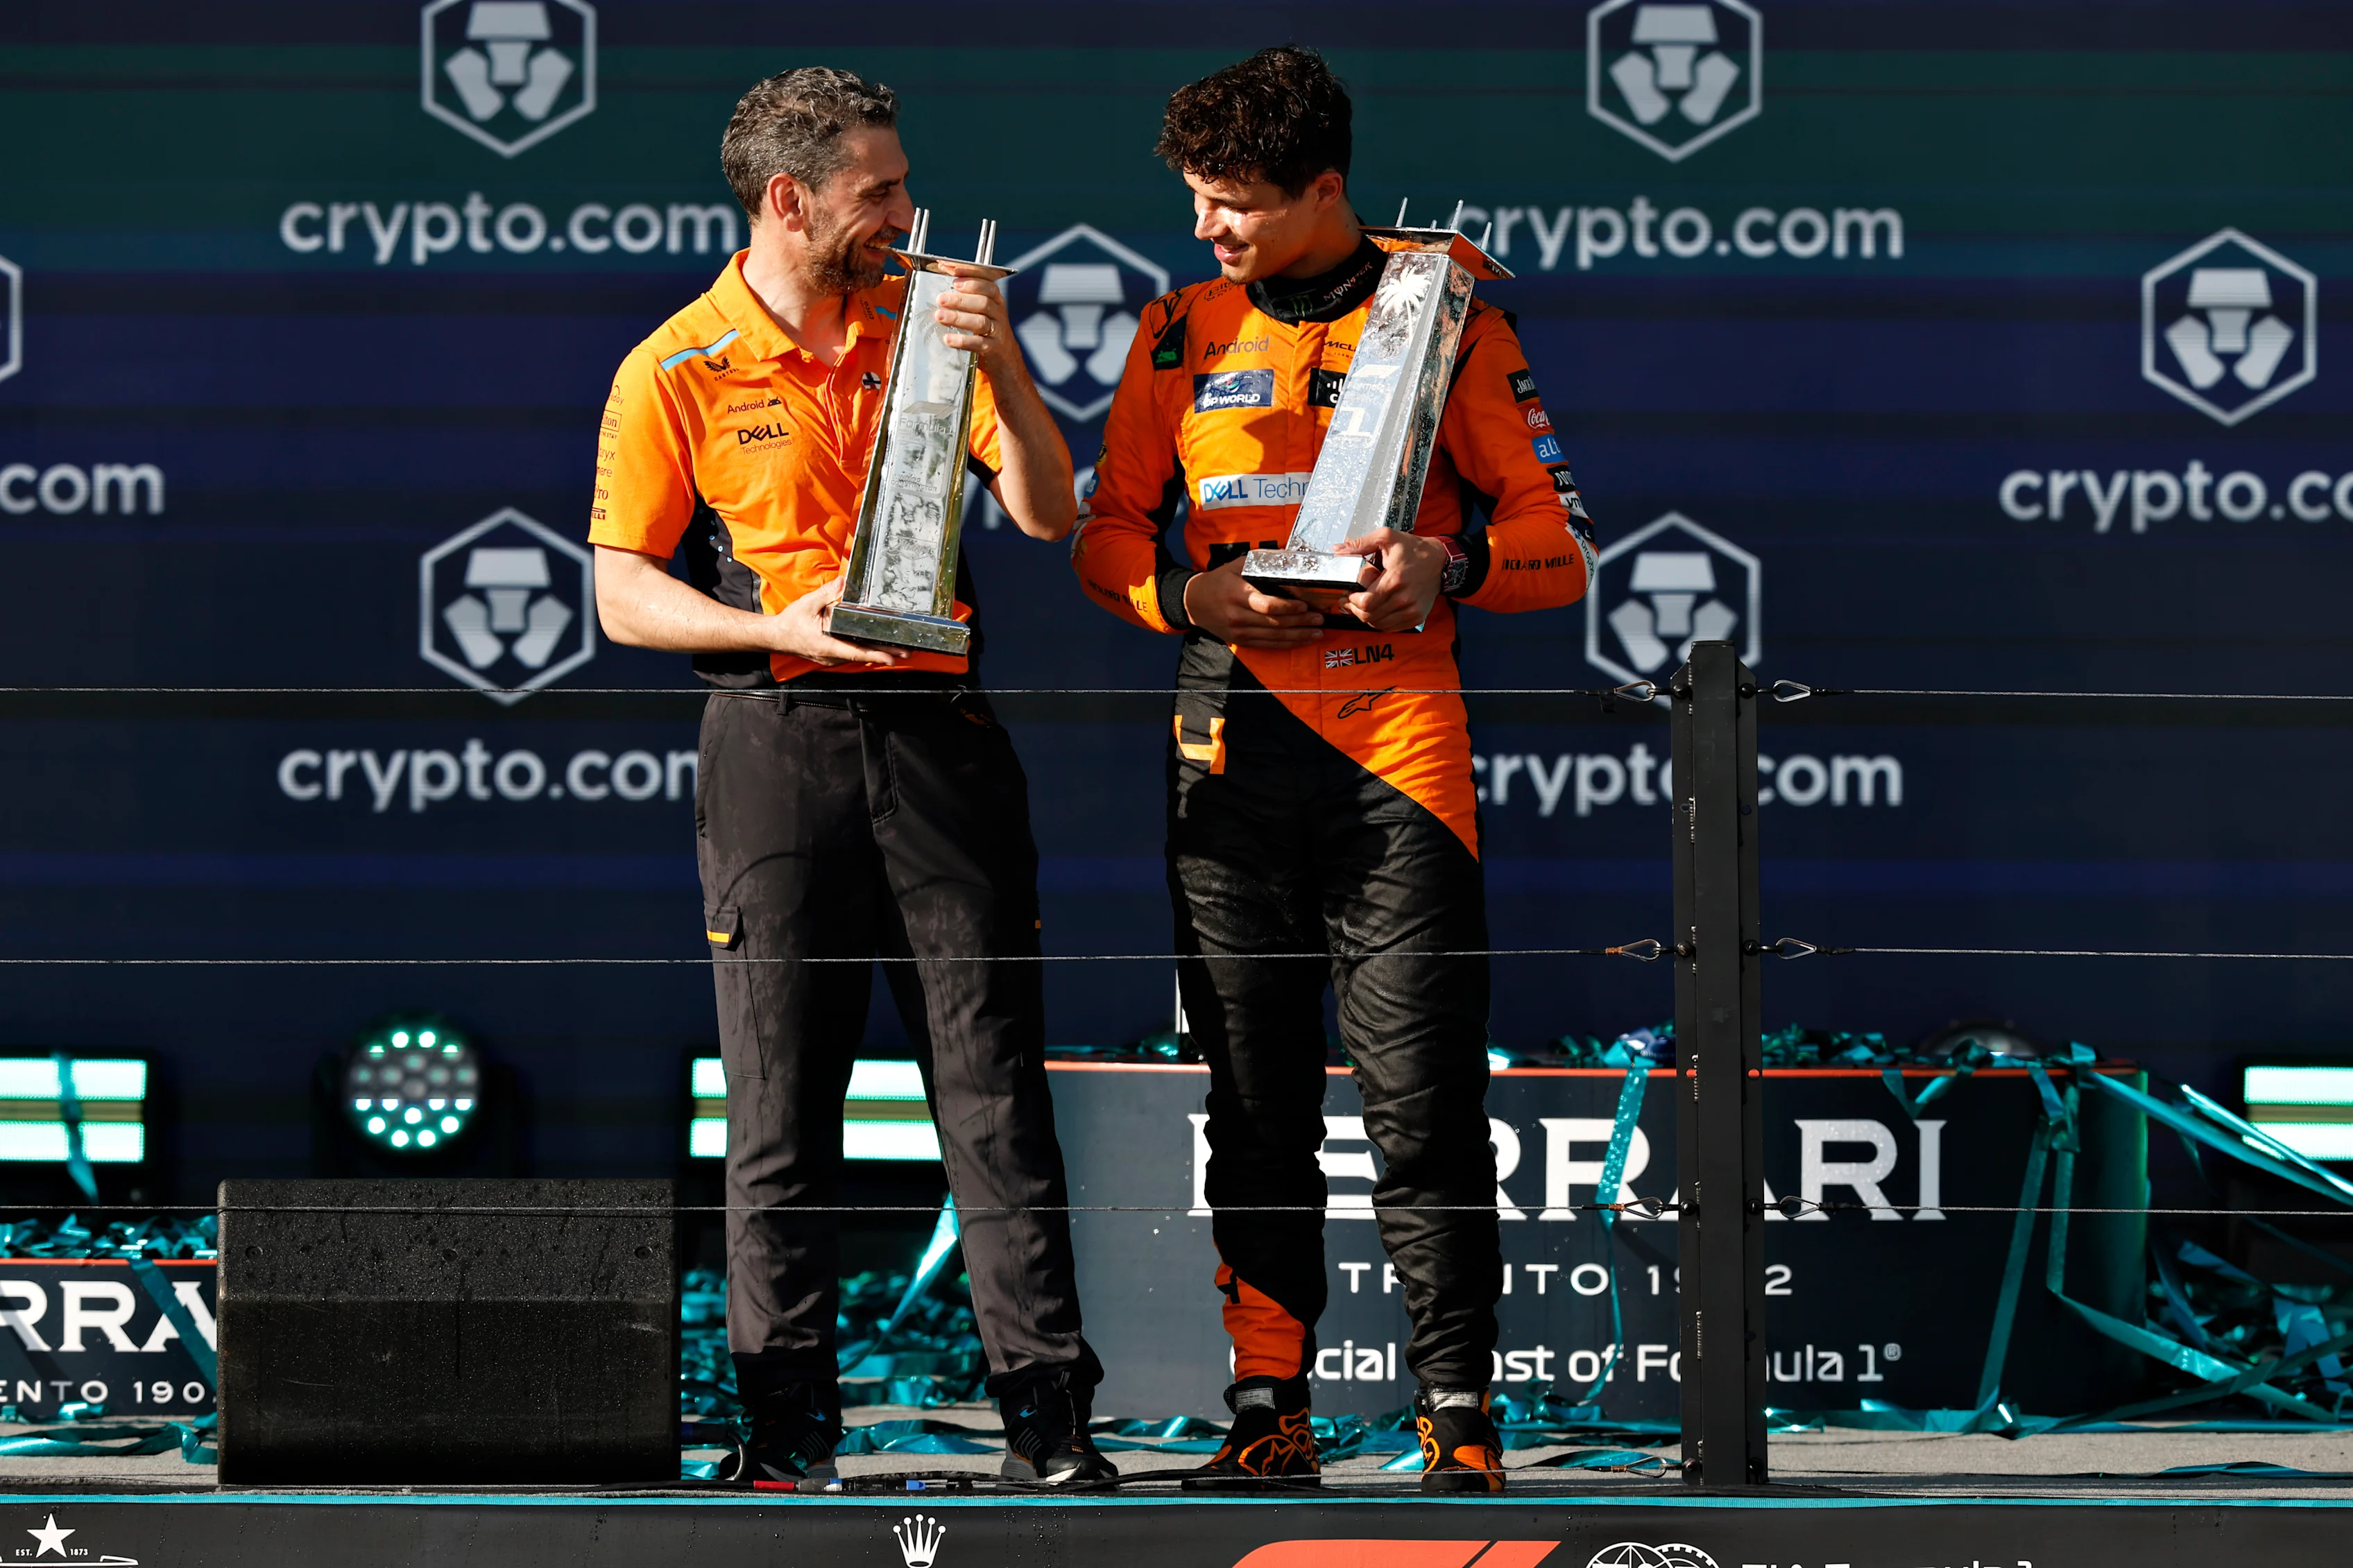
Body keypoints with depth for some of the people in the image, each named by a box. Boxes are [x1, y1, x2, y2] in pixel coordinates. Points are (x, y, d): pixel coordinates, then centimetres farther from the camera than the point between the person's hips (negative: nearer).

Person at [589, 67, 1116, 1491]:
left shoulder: (924, 325, 10)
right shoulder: (676, 374, 2)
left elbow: (1049, 515, 4)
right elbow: (624, 592, 2)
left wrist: (1002, 366, -11)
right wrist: (777, 626, -13)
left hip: (939, 732, 2)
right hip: (777, 742, -2)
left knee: (997, 1085, -1)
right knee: (781, 1104, -1)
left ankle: (1048, 1417, 0)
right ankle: (791, 1432, 5)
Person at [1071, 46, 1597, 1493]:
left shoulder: (1443, 317, 3)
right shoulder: (1184, 330, 12)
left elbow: (1564, 539, 3)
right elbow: (1108, 534, 15)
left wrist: (1446, 564, -17)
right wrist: (1195, 595, -6)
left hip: (1398, 740, -3)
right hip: (1230, 738, 3)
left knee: (1424, 1098, -7)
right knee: (1255, 1101, 4)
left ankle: (1460, 1420, -1)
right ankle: (1271, 1413, 10)